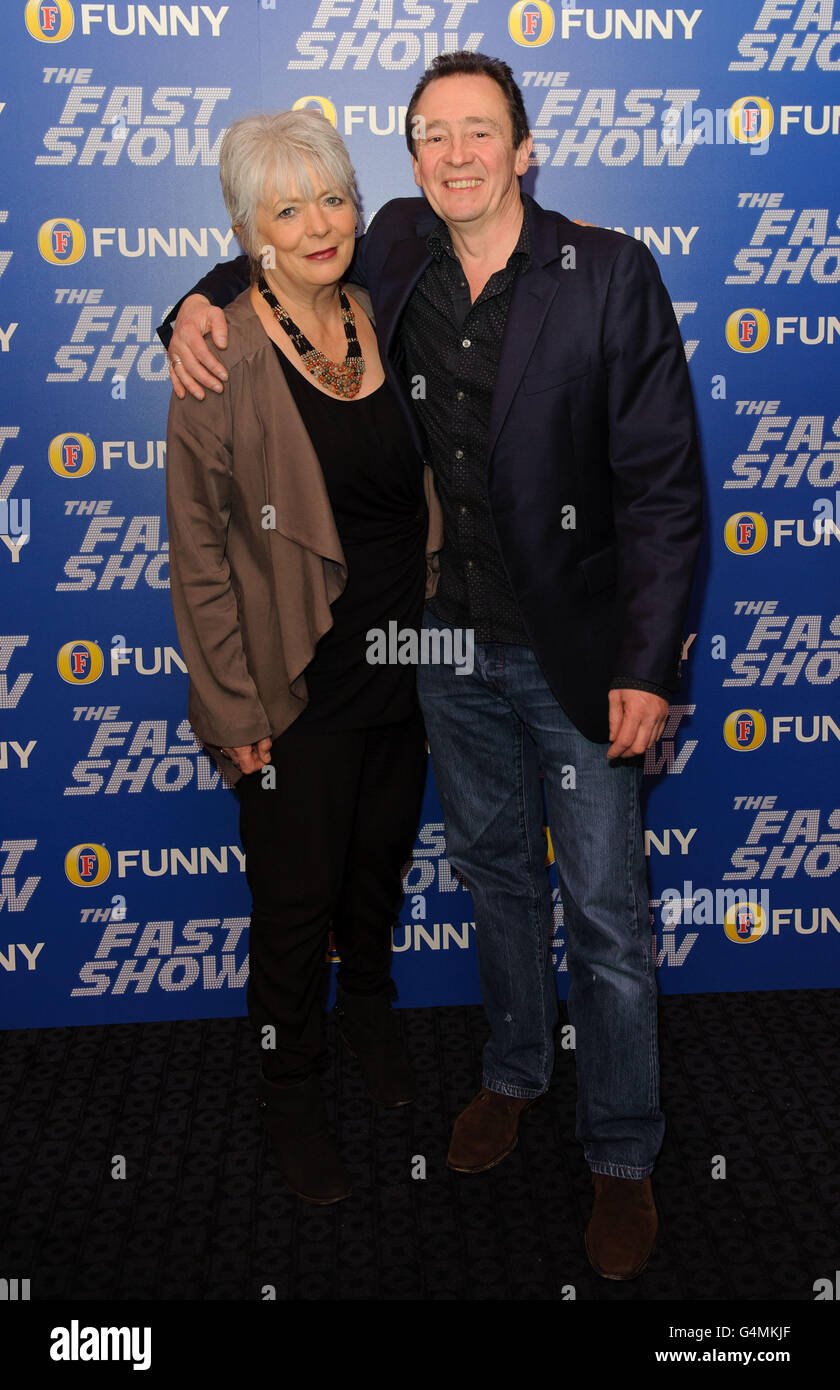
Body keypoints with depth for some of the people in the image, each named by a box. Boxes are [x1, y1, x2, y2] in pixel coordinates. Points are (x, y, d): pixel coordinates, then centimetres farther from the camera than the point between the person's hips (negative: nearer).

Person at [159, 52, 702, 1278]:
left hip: (574, 652, -4)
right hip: (451, 641, 4)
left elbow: (663, 481, -13)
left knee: (606, 911, 4)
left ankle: (622, 1155, 23)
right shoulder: (398, 254, 1)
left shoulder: (610, 275, -12)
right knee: (493, 866, 21)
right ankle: (515, 1070, 43)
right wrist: (203, 300, -1)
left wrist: (646, 666, -17)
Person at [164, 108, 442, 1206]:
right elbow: (198, 550, -12)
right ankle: (291, 1089, 33)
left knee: (383, 858, 23)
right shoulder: (225, 361, -15)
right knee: (297, 898, 9)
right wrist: (233, 711, -12)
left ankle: (368, 1005, 51)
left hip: (403, 663, 5)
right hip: (300, 687, -5)